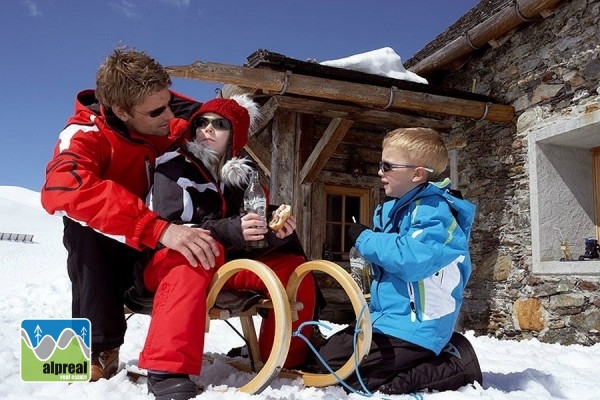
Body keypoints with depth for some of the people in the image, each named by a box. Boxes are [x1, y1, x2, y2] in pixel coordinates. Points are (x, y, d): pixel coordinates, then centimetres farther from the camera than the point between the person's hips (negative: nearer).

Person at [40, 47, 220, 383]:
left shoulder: (181, 117, -15)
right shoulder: (88, 134, -23)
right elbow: (61, 188, -46)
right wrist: (159, 229, -56)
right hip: (109, 251, -3)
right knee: (85, 222, -32)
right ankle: (99, 348, -23)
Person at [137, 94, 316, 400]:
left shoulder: (243, 177, 6)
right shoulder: (174, 166, -9)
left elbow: (251, 239, 4)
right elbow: (169, 228, -23)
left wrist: (276, 233, -20)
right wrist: (230, 231, -36)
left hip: (226, 265, 6)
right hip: (166, 264, -5)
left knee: (294, 268, -5)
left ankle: (283, 362, 5)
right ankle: (167, 370, -42)